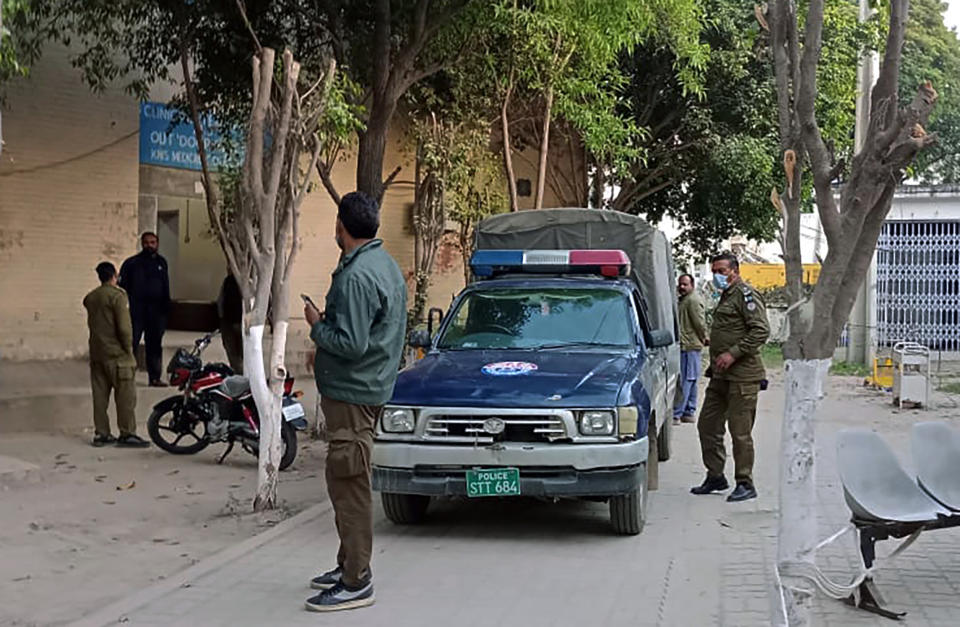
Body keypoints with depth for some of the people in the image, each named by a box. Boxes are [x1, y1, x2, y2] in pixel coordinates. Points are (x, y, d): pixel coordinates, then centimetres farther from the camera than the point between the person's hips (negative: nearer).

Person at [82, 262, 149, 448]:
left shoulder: (90, 298, 11)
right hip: (116, 353, -7)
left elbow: (91, 323, 16)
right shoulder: (117, 296, -12)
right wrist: (129, 348, -7)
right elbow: (124, 326, -16)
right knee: (125, 395, -3)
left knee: (100, 394, 10)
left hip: (96, 353, 8)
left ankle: (101, 433, 13)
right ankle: (127, 434, -3)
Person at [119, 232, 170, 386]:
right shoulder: (132, 263, 0)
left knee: (155, 345, 8)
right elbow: (123, 285, -3)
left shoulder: (161, 263, 13)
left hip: (156, 311, 4)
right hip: (136, 311, -4)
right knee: (131, 344, -7)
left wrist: (166, 306, 11)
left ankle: (155, 377, 14)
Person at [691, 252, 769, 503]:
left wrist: (733, 354, -22)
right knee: (708, 426, 12)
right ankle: (715, 477, 24)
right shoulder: (725, 297, 20)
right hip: (720, 376, 10)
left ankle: (745, 484, 3)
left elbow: (761, 331, -20)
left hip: (742, 377, -10)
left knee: (740, 432, -5)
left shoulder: (745, 295, -10)